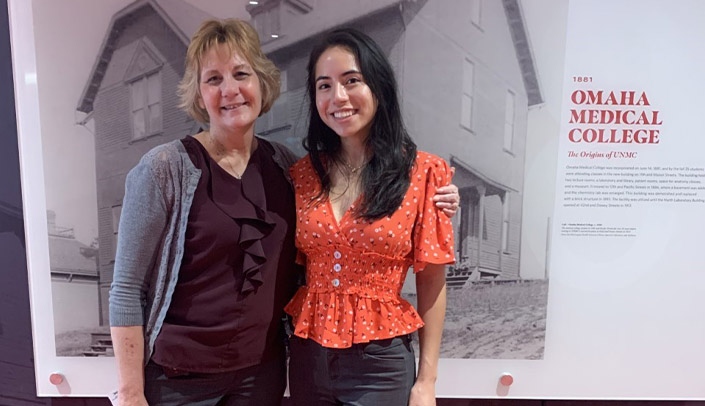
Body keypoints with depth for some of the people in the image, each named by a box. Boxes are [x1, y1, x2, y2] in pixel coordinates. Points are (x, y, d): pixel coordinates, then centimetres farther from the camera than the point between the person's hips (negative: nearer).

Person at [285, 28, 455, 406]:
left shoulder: (422, 172, -9)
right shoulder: (303, 172, 0)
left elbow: (431, 282, -6)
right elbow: (293, 265, 9)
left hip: (380, 361, -3)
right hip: (308, 356, 4)